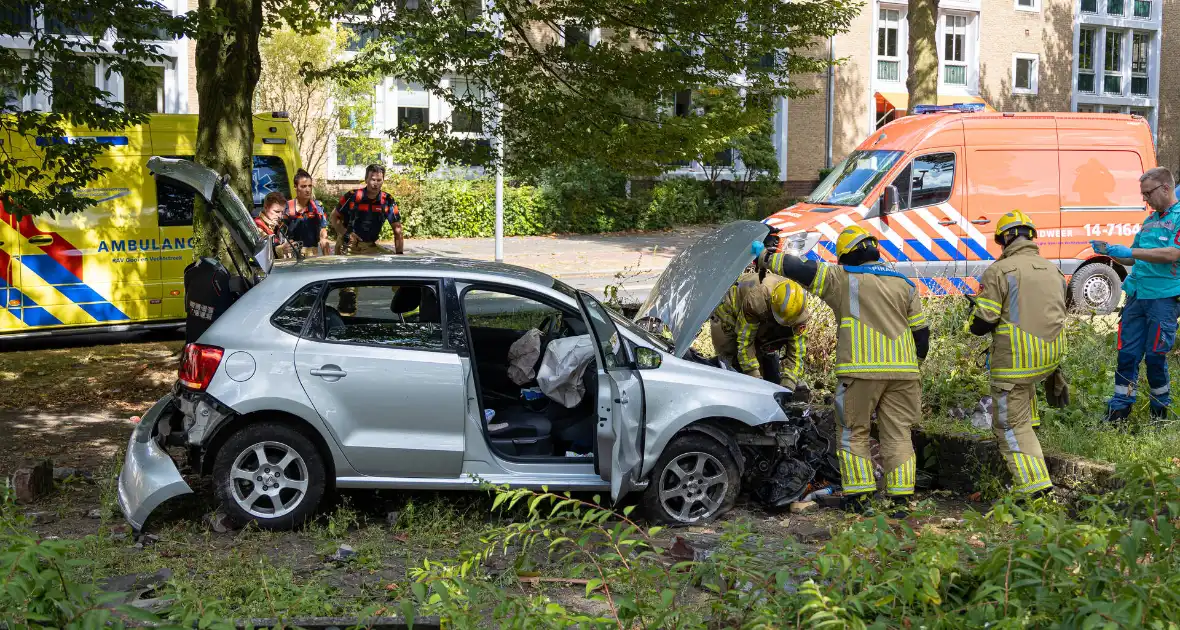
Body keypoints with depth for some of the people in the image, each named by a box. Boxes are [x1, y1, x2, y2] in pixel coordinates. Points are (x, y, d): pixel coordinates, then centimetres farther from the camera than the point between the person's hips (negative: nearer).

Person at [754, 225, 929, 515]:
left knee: (854, 432, 7)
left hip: (861, 371, -4)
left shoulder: (843, 280, 2)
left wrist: (763, 255, 14)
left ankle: (859, 496, 4)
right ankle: (901, 498, 4)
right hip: (902, 371, 4)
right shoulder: (904, 284, 14)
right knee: (897, 435, 8)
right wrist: (916, 360, 30)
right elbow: (921, 330, 16)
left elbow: (800, 268, 1)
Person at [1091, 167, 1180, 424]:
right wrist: (1109, 251, 3)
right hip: (1136, 295, 6)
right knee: (1127, 353, 4)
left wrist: (1129, 251, -18)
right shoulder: (1150, 220, 17)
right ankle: (1119, 411, 10)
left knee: (1155, 356, 0)